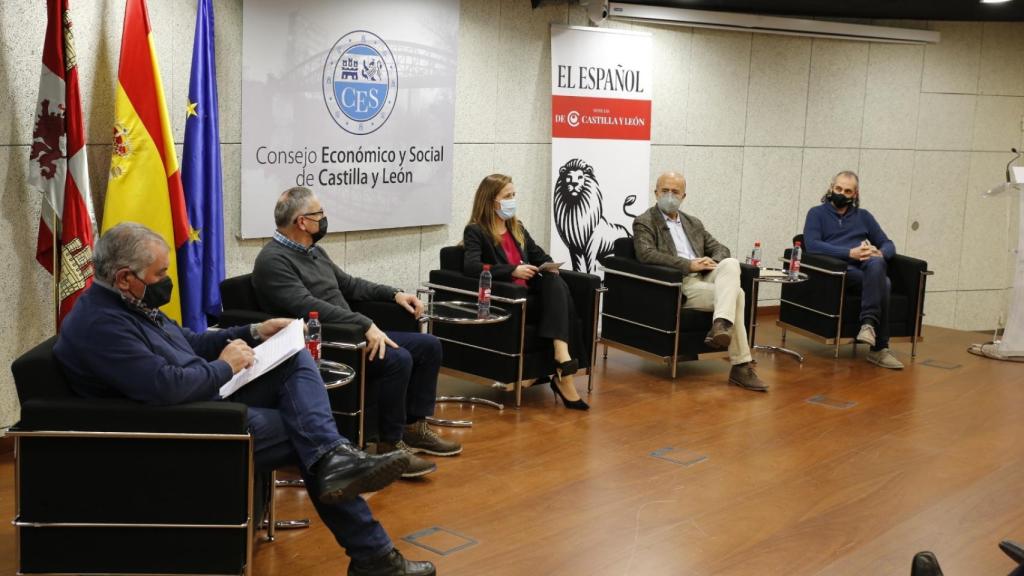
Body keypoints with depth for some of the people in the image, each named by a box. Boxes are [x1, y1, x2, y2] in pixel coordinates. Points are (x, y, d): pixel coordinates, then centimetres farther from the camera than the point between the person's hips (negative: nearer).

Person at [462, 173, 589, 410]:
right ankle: (564, 375, -35)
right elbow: (471, 266, -16)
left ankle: (562, 357, -40)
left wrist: (549, 265, 6)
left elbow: (539, 255, 32)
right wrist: (513, 271, -22)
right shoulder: (475, 231, 1)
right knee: (557, 293, -28)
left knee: (555, 282, -28)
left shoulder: (517, 227, 24)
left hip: (531, 292, 6)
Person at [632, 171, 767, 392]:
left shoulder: (693, 223, 25)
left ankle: (721, 325, -44)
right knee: (735, 293, -26)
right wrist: (689, 265, -19)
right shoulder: (644, 222, 3)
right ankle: (741, 366, -27)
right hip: (678, 285, -6)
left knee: (731, 264, -27)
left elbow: (720, 249, 22)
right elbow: (645, 253, -16)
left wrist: (713, 262, -5)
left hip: (705, 278, 6)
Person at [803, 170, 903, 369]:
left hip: (867, 269, 3)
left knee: (876, 263, -36)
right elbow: (812, 245, -7)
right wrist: (850, 253, -17)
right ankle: (879, 348, -31)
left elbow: (889, 245, 20)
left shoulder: (864, 216, 25)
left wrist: (879, 253, -7)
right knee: (883, 284, -32)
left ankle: (869, 323, -38)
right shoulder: (817, 213, 12)